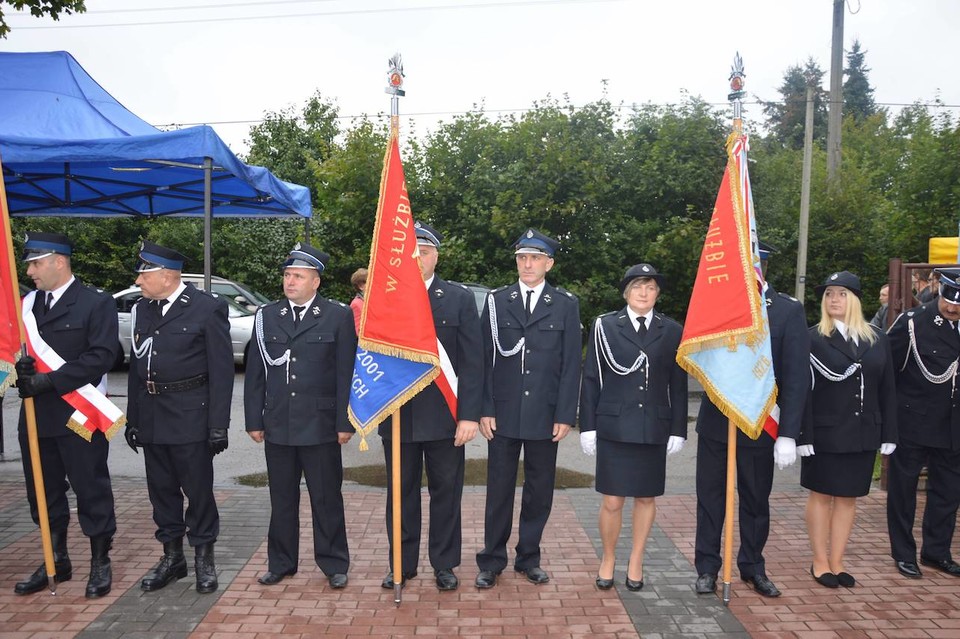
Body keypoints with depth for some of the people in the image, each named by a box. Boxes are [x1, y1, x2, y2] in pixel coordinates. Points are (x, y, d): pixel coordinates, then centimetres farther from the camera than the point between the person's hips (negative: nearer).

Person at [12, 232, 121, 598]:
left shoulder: (95, 304, -6)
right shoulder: (27, 304, 12)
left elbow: (102, 356, -15)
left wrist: (48, 381, -20)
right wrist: (21, 367, -10)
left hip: (78, 416, -6)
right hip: (36, 416, 6)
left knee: (91, 490, 4)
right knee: (44, 492, 15)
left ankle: (100, 563, 18)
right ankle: (57, 561, 31)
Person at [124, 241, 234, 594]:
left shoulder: (207, 308, -9)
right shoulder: (142, 309, 9)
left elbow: (221, 370, -10)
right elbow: (136, 366, 13)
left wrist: (218, 425, -13)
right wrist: (132, 418, 11)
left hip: (190, 417, -6)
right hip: (151, 418, 6)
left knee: (198, 490, 4)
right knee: (161, 489, 14)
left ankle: (204, 558, 21)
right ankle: (172, 557, 29)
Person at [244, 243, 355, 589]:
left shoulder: (339, 316, -3)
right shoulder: (266, 316, 7)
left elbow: (346, 373, -4)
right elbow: (255, 372, 8)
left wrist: (344, 422, -6)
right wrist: (254, 420, 5)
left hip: (321, 426, -3)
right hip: (277, 425, 3)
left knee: (327, 499, 7)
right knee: (282, 499, 14)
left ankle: (334, 564, 22)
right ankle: (281, 562, 29)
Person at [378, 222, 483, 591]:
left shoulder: (460, 299, 0)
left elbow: (471, 363, -3)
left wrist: (469, 415, -9)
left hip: (444, 416, -1)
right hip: (397, 417, 1)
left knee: (446, 492, 11)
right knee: (401, 493, 13)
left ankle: (444, 564, 27)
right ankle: (402, 564, 29)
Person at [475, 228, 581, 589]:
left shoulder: (566, 305, 3)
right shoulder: (497, 301, 4)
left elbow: (571, 364, 1)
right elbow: (485, 359, 2)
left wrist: (565, 415, -4)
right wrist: (484, 410, -4)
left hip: (545, 414, 0)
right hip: (503, 413, 0)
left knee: (539, 490, 10)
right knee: (499, 489, 7)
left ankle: (529, 558, 27)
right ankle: (492, 562, 20)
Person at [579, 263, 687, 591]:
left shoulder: (672, 331, 4)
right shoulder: (605, 326, 0)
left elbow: (678, 386, 6)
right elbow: (591, 379, 1)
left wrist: (678, 429, 2)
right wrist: (587, 426, -2)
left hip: (654, 429, 2)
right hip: (613, 427, -2)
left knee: (646, 498, 11)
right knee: (612, 502, 2)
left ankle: (635, 561, 29)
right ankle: (608, 559, 25)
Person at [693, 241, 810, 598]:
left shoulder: (788, 311, -6)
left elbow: (796, 377, -9)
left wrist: (788, 434, -13)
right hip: (715, 421, 2)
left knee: (756, 500, 14)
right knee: (710, 496, 10)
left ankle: (753, 567, 32)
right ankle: (707, 567, 24)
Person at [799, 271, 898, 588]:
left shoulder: (877, 339, 5)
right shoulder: (813, 338, -6)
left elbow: (887, 390, 7)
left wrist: (888, 434, 3)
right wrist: (803, 436, -15)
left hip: (863, 434, 4)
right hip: (825, 433, -4)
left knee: (848, 497, 11)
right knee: (822, 496, 6)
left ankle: (836, 563, 22)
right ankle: (820, 562, 19)